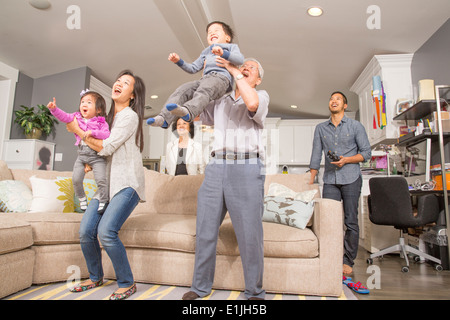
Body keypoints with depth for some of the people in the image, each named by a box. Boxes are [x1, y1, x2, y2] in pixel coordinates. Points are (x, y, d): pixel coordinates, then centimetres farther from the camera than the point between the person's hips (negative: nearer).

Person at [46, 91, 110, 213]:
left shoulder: (101, 122, -4)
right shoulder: (77, 118, 10)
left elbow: (107, 135, -16)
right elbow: (64, 117, 0)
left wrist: (93, 132, -24)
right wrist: (54, 109, -15)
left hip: (97, 156, -4)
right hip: (81, 154, 4)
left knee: (101, 179, -14)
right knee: (76, 179, -1)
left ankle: (103, 202, 7)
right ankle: (82, 198, 25)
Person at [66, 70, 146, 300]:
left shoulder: (130, 116, -8)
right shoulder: (109, 117, 18)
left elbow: (107, 147, -14)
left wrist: (77, 131, -3)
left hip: (127, 184, -7)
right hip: (106, 182, 8)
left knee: (106, 231, -21)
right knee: (86, 231, -1)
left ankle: (127, 284, -1)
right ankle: (95, 277, 24)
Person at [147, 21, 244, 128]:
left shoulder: (231, 46, 26)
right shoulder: (205, 52, 42)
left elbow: (240, 59, 3)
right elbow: (193, 68, 38)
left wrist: (223, 53, -14)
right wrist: (179, 61, 21)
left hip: (222, 77, -5)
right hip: (204, 78, 6)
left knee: (204, 89, -37)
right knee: (182, 89, -19)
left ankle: (188, 111, -64)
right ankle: (164, 117, -31)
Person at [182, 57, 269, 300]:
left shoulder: (261, 95, 11)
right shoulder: (220, 101, 23)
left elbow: (252, 103, -13)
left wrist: (234, 71, -3)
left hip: (247, 169, -4)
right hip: (216, 167, 4)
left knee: (250, 235, -3)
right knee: (205, 231, 6)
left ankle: (254, 292, 15)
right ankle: (200, 287, 22)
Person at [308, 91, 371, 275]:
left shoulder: (355, 126, 5)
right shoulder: (320, 128, 12)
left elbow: (366, 152, 3)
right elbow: (316, 156, 10)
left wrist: (346, 159, -14)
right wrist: (311, 181, 6)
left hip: (351, 179, -2)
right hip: (330, 180, 2)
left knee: (351, 222, 1)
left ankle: (348, 261, 12)